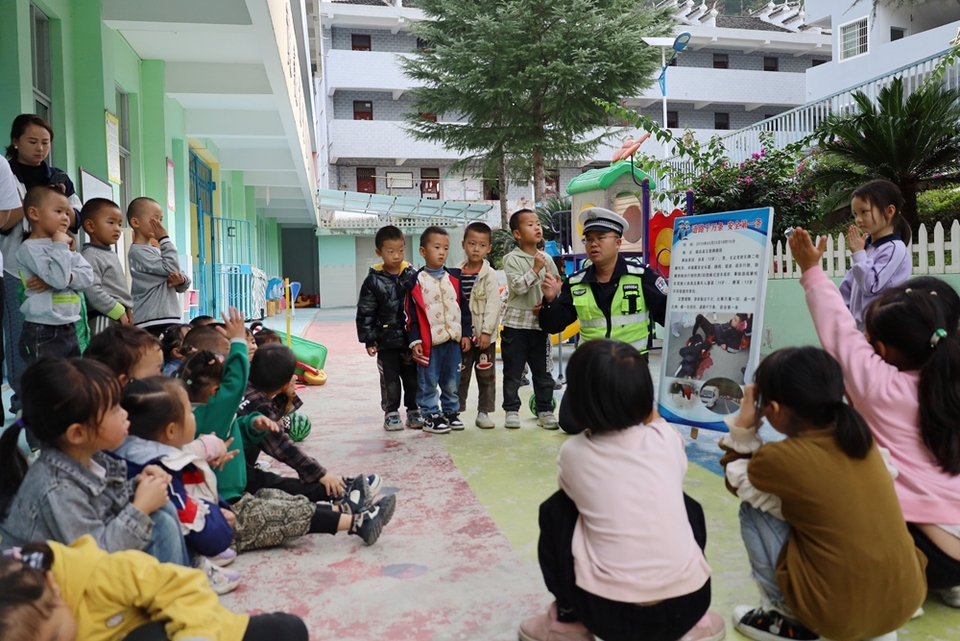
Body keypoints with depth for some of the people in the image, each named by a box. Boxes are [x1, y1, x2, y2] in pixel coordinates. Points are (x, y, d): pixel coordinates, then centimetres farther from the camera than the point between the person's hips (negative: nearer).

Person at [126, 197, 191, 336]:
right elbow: (171, 268, -16)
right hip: (150, 321, -8)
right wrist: (164, 238, -9)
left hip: (170, 318, 9)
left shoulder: (157, 251, 18)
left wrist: (182, 280, -7)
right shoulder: (137, 251, -7)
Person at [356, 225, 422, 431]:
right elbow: (365, 313, -4)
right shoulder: (373, 280, -6)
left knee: (413, 378, 11)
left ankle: (413, 410, 25)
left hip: (411, 339, 2)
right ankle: (391, 413, 21)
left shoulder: (412, 276, -1)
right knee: (390, 380, 8)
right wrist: (369, 340, -7)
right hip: (387, 341, -2)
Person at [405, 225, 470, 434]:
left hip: (453, 339, 4)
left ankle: (451, 411, 28)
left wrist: (465, 333, 6)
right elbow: (411, 314, -5)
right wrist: (414, 341, -9)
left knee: (452, 381, 13)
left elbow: (463, 308, 10)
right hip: (429, 340, -4)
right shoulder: (416, 281, -4)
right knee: (428, 382, 4)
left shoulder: (454, 278, 7)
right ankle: (430, 416, 15)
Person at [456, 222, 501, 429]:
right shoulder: (457, 273, 1)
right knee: (460, 374, 10)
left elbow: (493, 304, -11)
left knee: (486, 374, 7)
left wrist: (486, 331, -17)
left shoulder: (489, 274, -7)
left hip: (484, 334, -2)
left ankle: (483, 412, 18)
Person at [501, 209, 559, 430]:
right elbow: (518, 286, -17)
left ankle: (545, 411, 18)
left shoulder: (546, 259, 7)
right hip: (516, 323, -3)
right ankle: (511, 410, 17)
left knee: (543, 371, 9)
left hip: (540, 323, 4)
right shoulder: (512, 259, -5)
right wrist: (535, 270, -20)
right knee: (513, 372, 5)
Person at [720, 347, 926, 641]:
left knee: (753, 510, 4)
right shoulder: (859, 437, 1)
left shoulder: (779, 458, -16)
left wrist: (742, 427, 3)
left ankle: (787, 617, 12)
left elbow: (737, 481, 6)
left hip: (842, 616, -6)